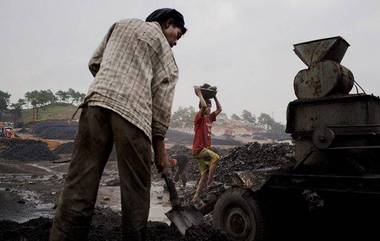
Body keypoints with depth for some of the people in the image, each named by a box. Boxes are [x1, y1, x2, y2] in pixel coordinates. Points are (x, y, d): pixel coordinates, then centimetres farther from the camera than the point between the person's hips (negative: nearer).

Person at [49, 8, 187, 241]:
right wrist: (160, 149, 11)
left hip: (96, 101, 3)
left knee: (79, 184, -3)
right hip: (134, 111, -3)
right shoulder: (166, 52, 17)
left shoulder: (122, 24, 25)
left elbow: (95, 63, 22)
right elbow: (162, 102, 9)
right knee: (136, 190, 5)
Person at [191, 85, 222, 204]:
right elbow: (203, 106, -25)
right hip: (198, 149, -8)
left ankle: (196, 197, 7)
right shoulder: (199, 117, -7)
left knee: (204, 174, 4)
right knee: (216, 157, -29)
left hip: (205, 149, 8)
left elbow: (219, 109, 20)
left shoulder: (209, 118, 15)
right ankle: (210, 181, -20)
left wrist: (214, 96, 15)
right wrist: (199, 93, -12)